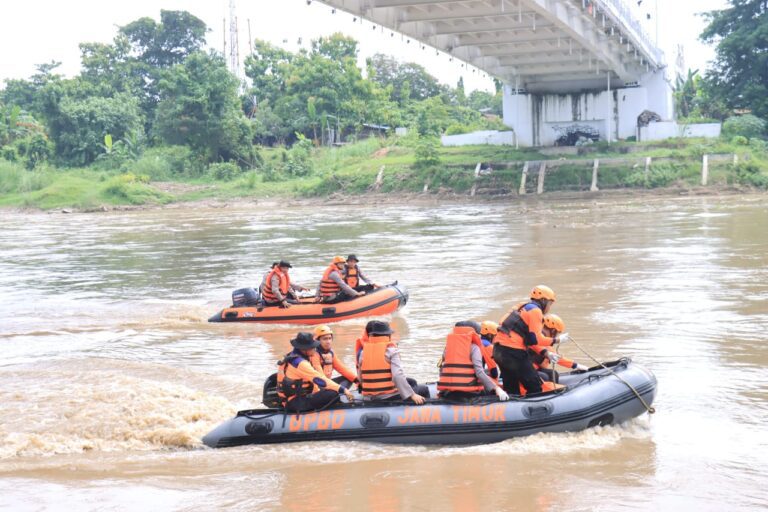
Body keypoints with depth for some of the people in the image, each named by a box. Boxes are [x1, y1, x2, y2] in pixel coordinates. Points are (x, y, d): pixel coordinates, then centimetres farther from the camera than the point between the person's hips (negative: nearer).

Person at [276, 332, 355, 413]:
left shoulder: (291, 357, 11)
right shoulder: (300, 363, -20)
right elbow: (319, 379, -23)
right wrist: (342, 389, -22)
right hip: (296, 404, -11)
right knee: (333, 394, -22)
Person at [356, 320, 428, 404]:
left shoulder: (363, 351, 3)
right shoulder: (391, 350, -11)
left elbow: (361, 378, 7)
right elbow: (398, 375, -23)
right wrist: (412, 395, -20)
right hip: (390, 397, -6)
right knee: (423, 389, 13)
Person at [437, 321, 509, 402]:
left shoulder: (448, 347, 12)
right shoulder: (474, 348, -3)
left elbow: (442, 371, 13)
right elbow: (479, 373, -16)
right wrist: (497, 388, -18)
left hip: (447, 393, 5)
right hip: (468, 394, -5)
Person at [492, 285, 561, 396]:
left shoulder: (521, 307, 23)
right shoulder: (535, 310, -5)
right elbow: (535, 339, -14)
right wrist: (554, 340, 0)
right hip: (513, 352, -9)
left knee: (511, 389, 17)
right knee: (535, 387, -1)